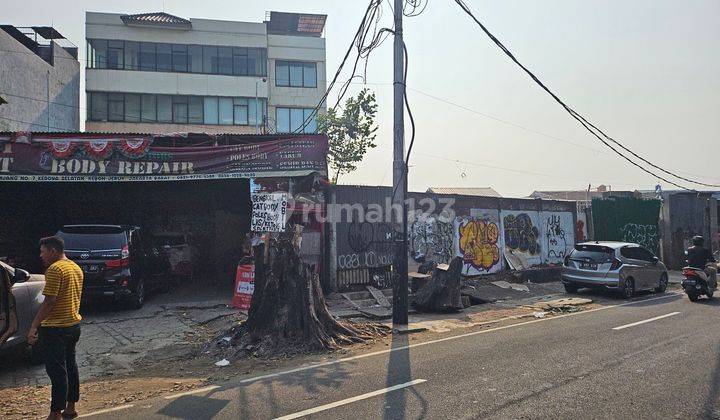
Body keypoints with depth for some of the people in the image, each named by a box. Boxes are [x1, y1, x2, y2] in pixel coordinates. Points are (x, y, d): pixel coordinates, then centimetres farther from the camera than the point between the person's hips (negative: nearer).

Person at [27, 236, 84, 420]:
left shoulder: (55, 269, -17)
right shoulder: (76, 268, 12)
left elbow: (49, 302, -21)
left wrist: (33, 327, -17)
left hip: (55, 329, -9)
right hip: (74, 325, 9)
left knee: (57, 371, -3)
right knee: (70, 366, 16)